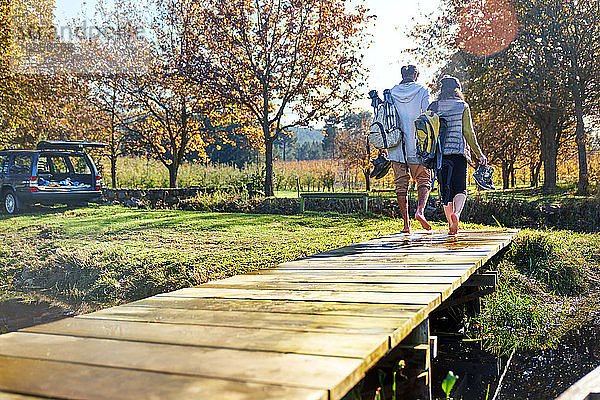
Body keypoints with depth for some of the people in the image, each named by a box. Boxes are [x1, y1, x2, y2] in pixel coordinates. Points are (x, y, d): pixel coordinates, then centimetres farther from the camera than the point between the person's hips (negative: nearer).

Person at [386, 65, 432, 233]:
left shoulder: (391, 93, 8)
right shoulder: (422, 91, 1)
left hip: (397, 147, 2)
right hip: (417, 146, -2)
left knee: (401, 184, 7)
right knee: (424, 180, 10)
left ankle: (406, 223, 5)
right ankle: (420, 210, -15)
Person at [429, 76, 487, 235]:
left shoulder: (433, 107, 7)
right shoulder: (463, 106, 1)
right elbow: (468, 133, -2)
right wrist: (479, 155, 3)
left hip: (440, 153, 2)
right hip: (459, 152, -2)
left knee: (445, 190, 9)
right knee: (460, 188, 0)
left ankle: (450, 224, 12)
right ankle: (456, 213, -27)